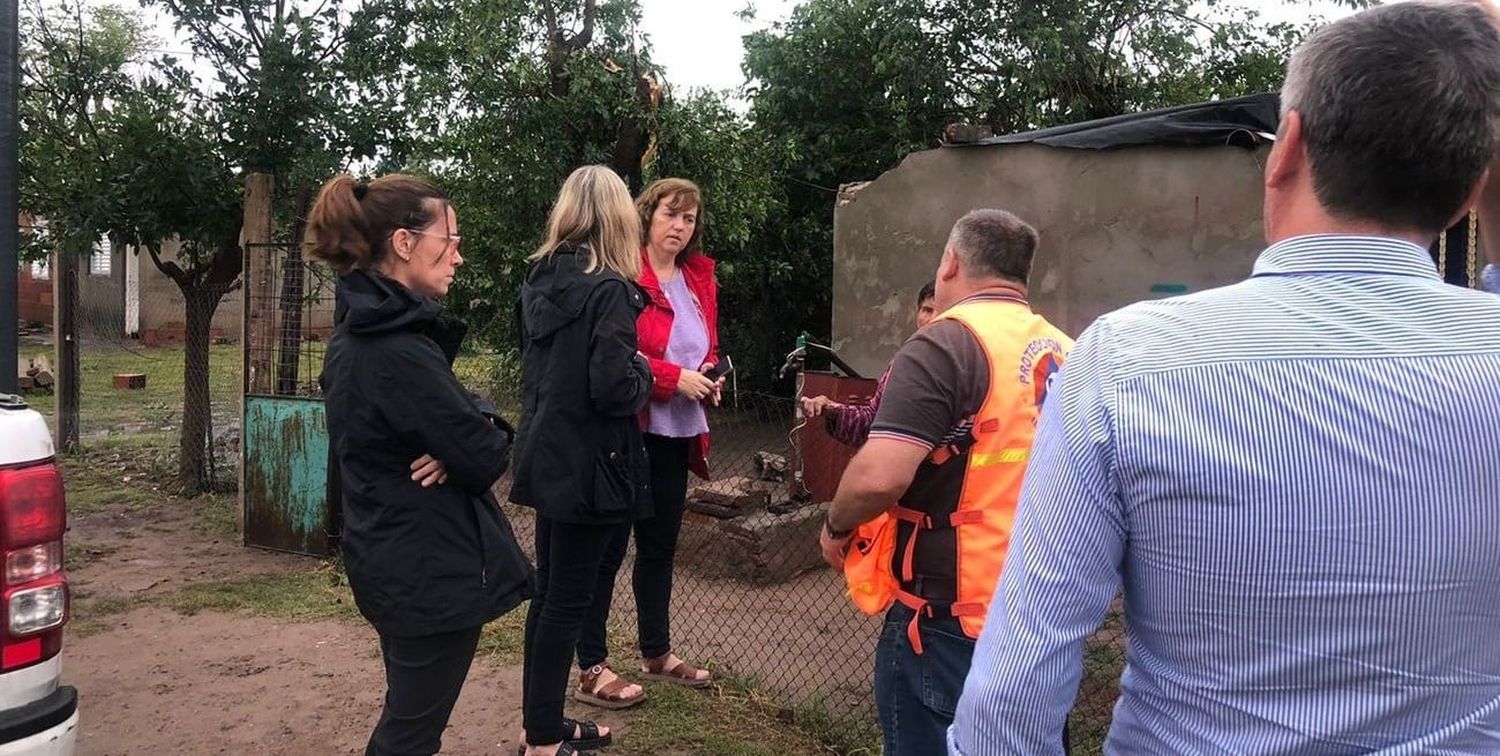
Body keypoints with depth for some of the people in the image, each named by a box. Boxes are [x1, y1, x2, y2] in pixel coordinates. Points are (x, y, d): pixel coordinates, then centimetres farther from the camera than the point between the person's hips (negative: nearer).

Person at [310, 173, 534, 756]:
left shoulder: (361, 331, 7)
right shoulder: (398, 350, -25)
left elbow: (445, 417, 8)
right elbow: (486, 456, -23)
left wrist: (455, 447, -13)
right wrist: (487, 436, -2)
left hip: (393, 560, 10)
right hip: (431, 570, -10)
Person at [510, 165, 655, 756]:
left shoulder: (539, 281, 6)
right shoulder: (609, 290, -18)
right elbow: (615, 390, -24)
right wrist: (644, 373, -4)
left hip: (545, 457, 8)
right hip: (588, 464, -8)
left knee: (549, 591, 17)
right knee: (567, 600, 2)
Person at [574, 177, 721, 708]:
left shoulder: (700, 279, 11)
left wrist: (709, 378, 0)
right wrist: (675, 378, -21)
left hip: (678, 432, 8)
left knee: (660, 545, 18)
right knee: (609, 546, 1)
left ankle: (657, 653, 33)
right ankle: (591, 669, 12)